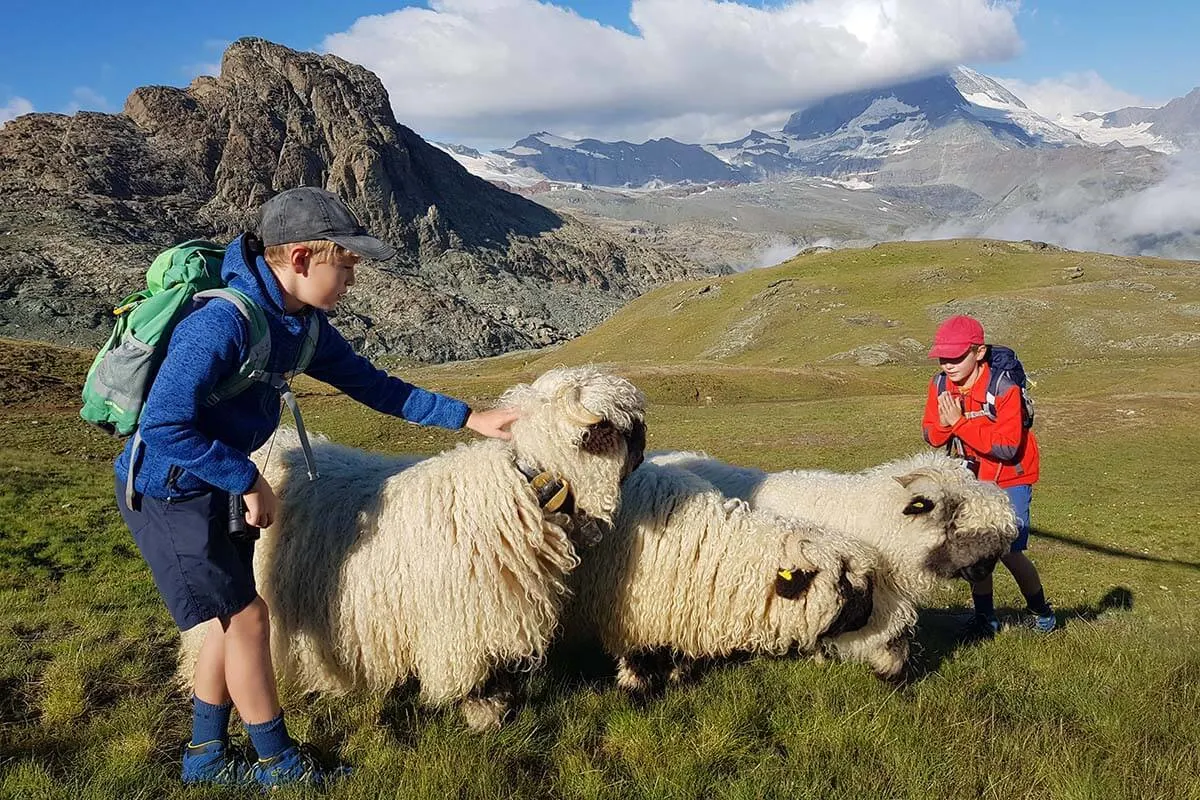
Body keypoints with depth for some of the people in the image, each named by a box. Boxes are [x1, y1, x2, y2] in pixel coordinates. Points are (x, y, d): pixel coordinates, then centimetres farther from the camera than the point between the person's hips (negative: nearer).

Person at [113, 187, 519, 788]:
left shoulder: (302, 323, -2)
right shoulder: (222, 323, -30)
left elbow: (368, 383, 3)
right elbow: (164, 427, -30)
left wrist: (467, 418, 0)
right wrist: (250, 481, -21)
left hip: (215, 486, 9)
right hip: (168, 492, -9)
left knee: (234, 618, 15)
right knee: (247, 618, 0)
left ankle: (206, 758, 32)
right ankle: (279, 765, 18)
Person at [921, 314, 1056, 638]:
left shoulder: (1004, 388, -27)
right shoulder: (940, 385, -10)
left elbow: (1007, 447, -31)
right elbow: (932, 437, -4)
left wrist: (960, 422, -34)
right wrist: (943, 424, -27)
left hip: (1010, 479, -5)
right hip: (973, 477, 5)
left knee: (1008, 551, -9)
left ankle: (1041, 612, 16)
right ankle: (985, 617, 22)